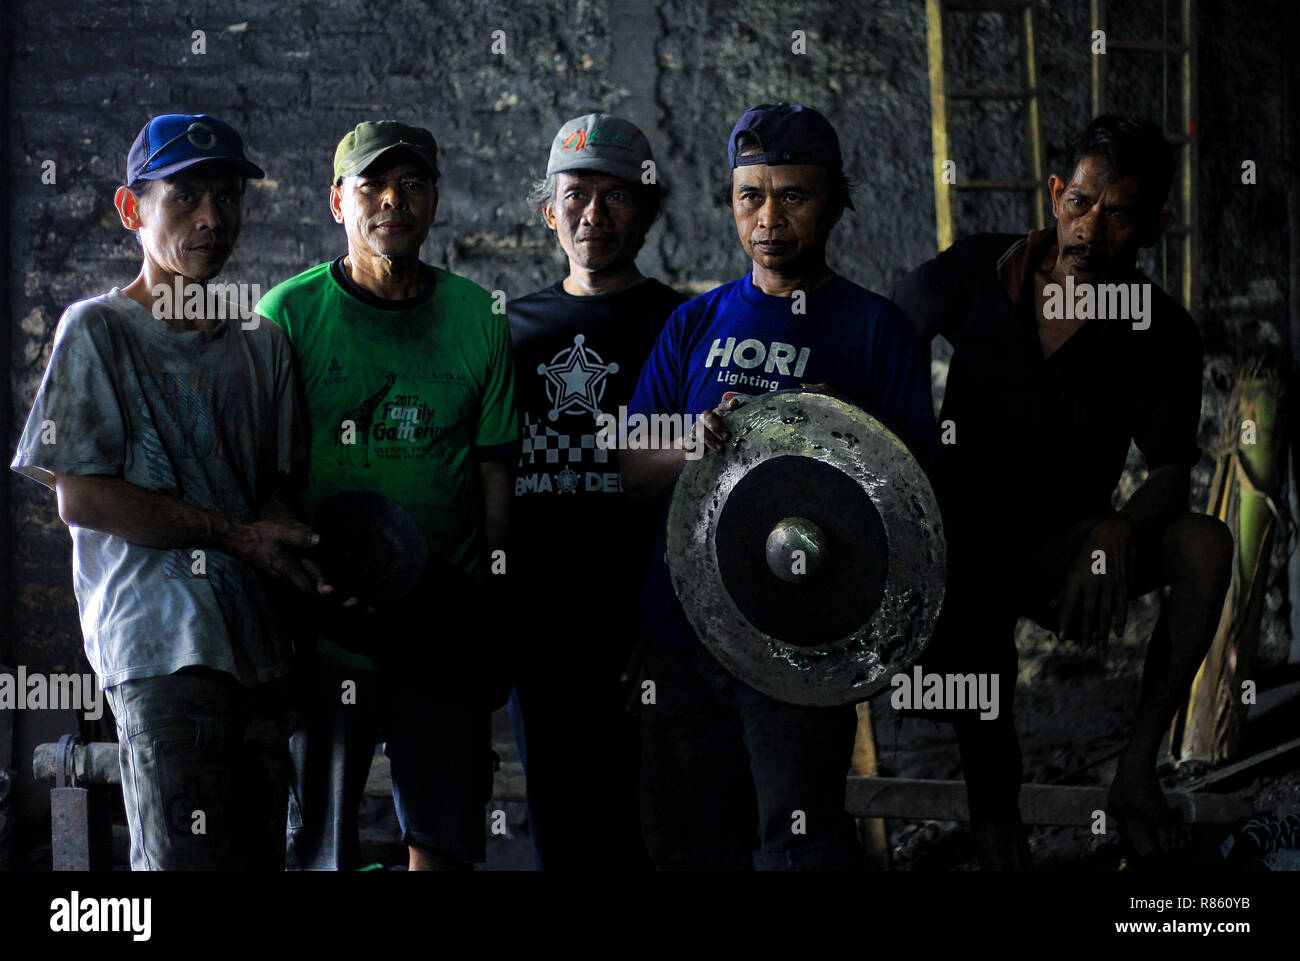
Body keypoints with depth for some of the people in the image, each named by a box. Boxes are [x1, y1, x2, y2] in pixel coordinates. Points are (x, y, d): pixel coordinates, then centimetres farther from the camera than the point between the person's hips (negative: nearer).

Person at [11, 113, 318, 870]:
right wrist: (236, 536, -9)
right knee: (183, 856, -13)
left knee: (260, 854, 6)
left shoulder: (262, 343, 17)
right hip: (160, 640, -6)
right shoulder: (98, 330, -1)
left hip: (259, 638, 6)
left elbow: (273, 488, 16)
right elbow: (80, 498, -7)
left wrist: (315, 561, -8)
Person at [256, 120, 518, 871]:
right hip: (325, 612, -2)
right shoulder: (289, 313, 0)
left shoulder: (476, 319, 7)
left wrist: (496, 614, 6)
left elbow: (495, 473, 10)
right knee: (320, 840, 1)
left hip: (446, 607, 2)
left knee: (446, 835, 5)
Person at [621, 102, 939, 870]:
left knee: (797, 846, -9)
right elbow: (631, 469, 11)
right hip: (682, 627, 4)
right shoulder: (697, 324, 14)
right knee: (691, 846, 9)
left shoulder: (874, 326, 3)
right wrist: (694, 450, -11)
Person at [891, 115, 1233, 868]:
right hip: (965, 539, -1)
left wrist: (1119, 533, -36)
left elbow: (1171, 474, -12)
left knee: (1206, 545, -26)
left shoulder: (1165, 336, -7)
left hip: (1069, 547, 2)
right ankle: (994, 803, -9)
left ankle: (1137, 774, -20)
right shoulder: (978, 271, -7)